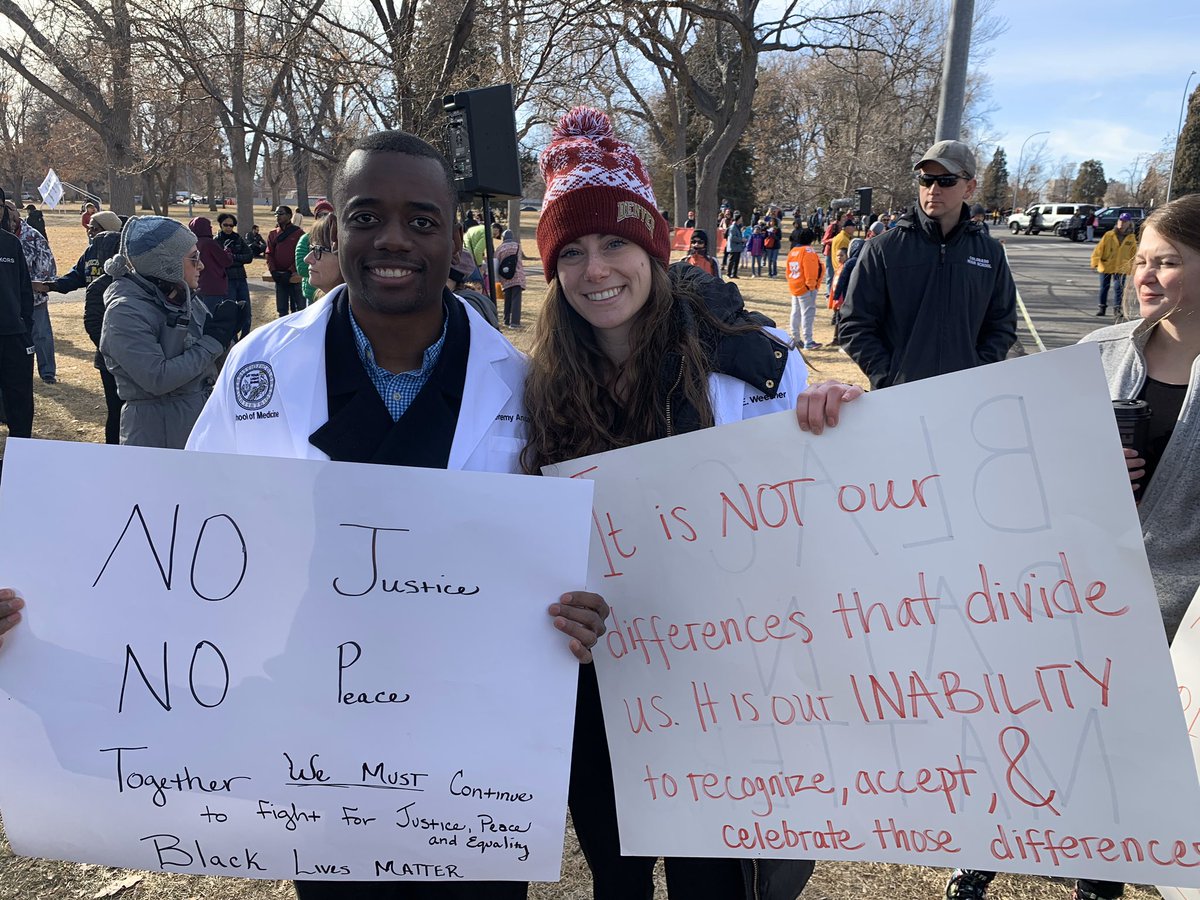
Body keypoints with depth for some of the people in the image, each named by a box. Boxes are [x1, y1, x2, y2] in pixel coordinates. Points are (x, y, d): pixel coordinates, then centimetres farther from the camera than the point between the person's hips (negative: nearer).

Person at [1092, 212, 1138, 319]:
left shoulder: (1131, 238, 0)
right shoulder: (1109, 235, -6)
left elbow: (1133, 254, 8)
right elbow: (1099, 249, -7)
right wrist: (1095, 262, -15)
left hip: (1121, 268, 0)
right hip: (1106, 266, 0)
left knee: (1119, 288, -4)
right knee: (1104, 287, 7)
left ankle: (1117, 309, 6)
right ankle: (1102, 307, 21)